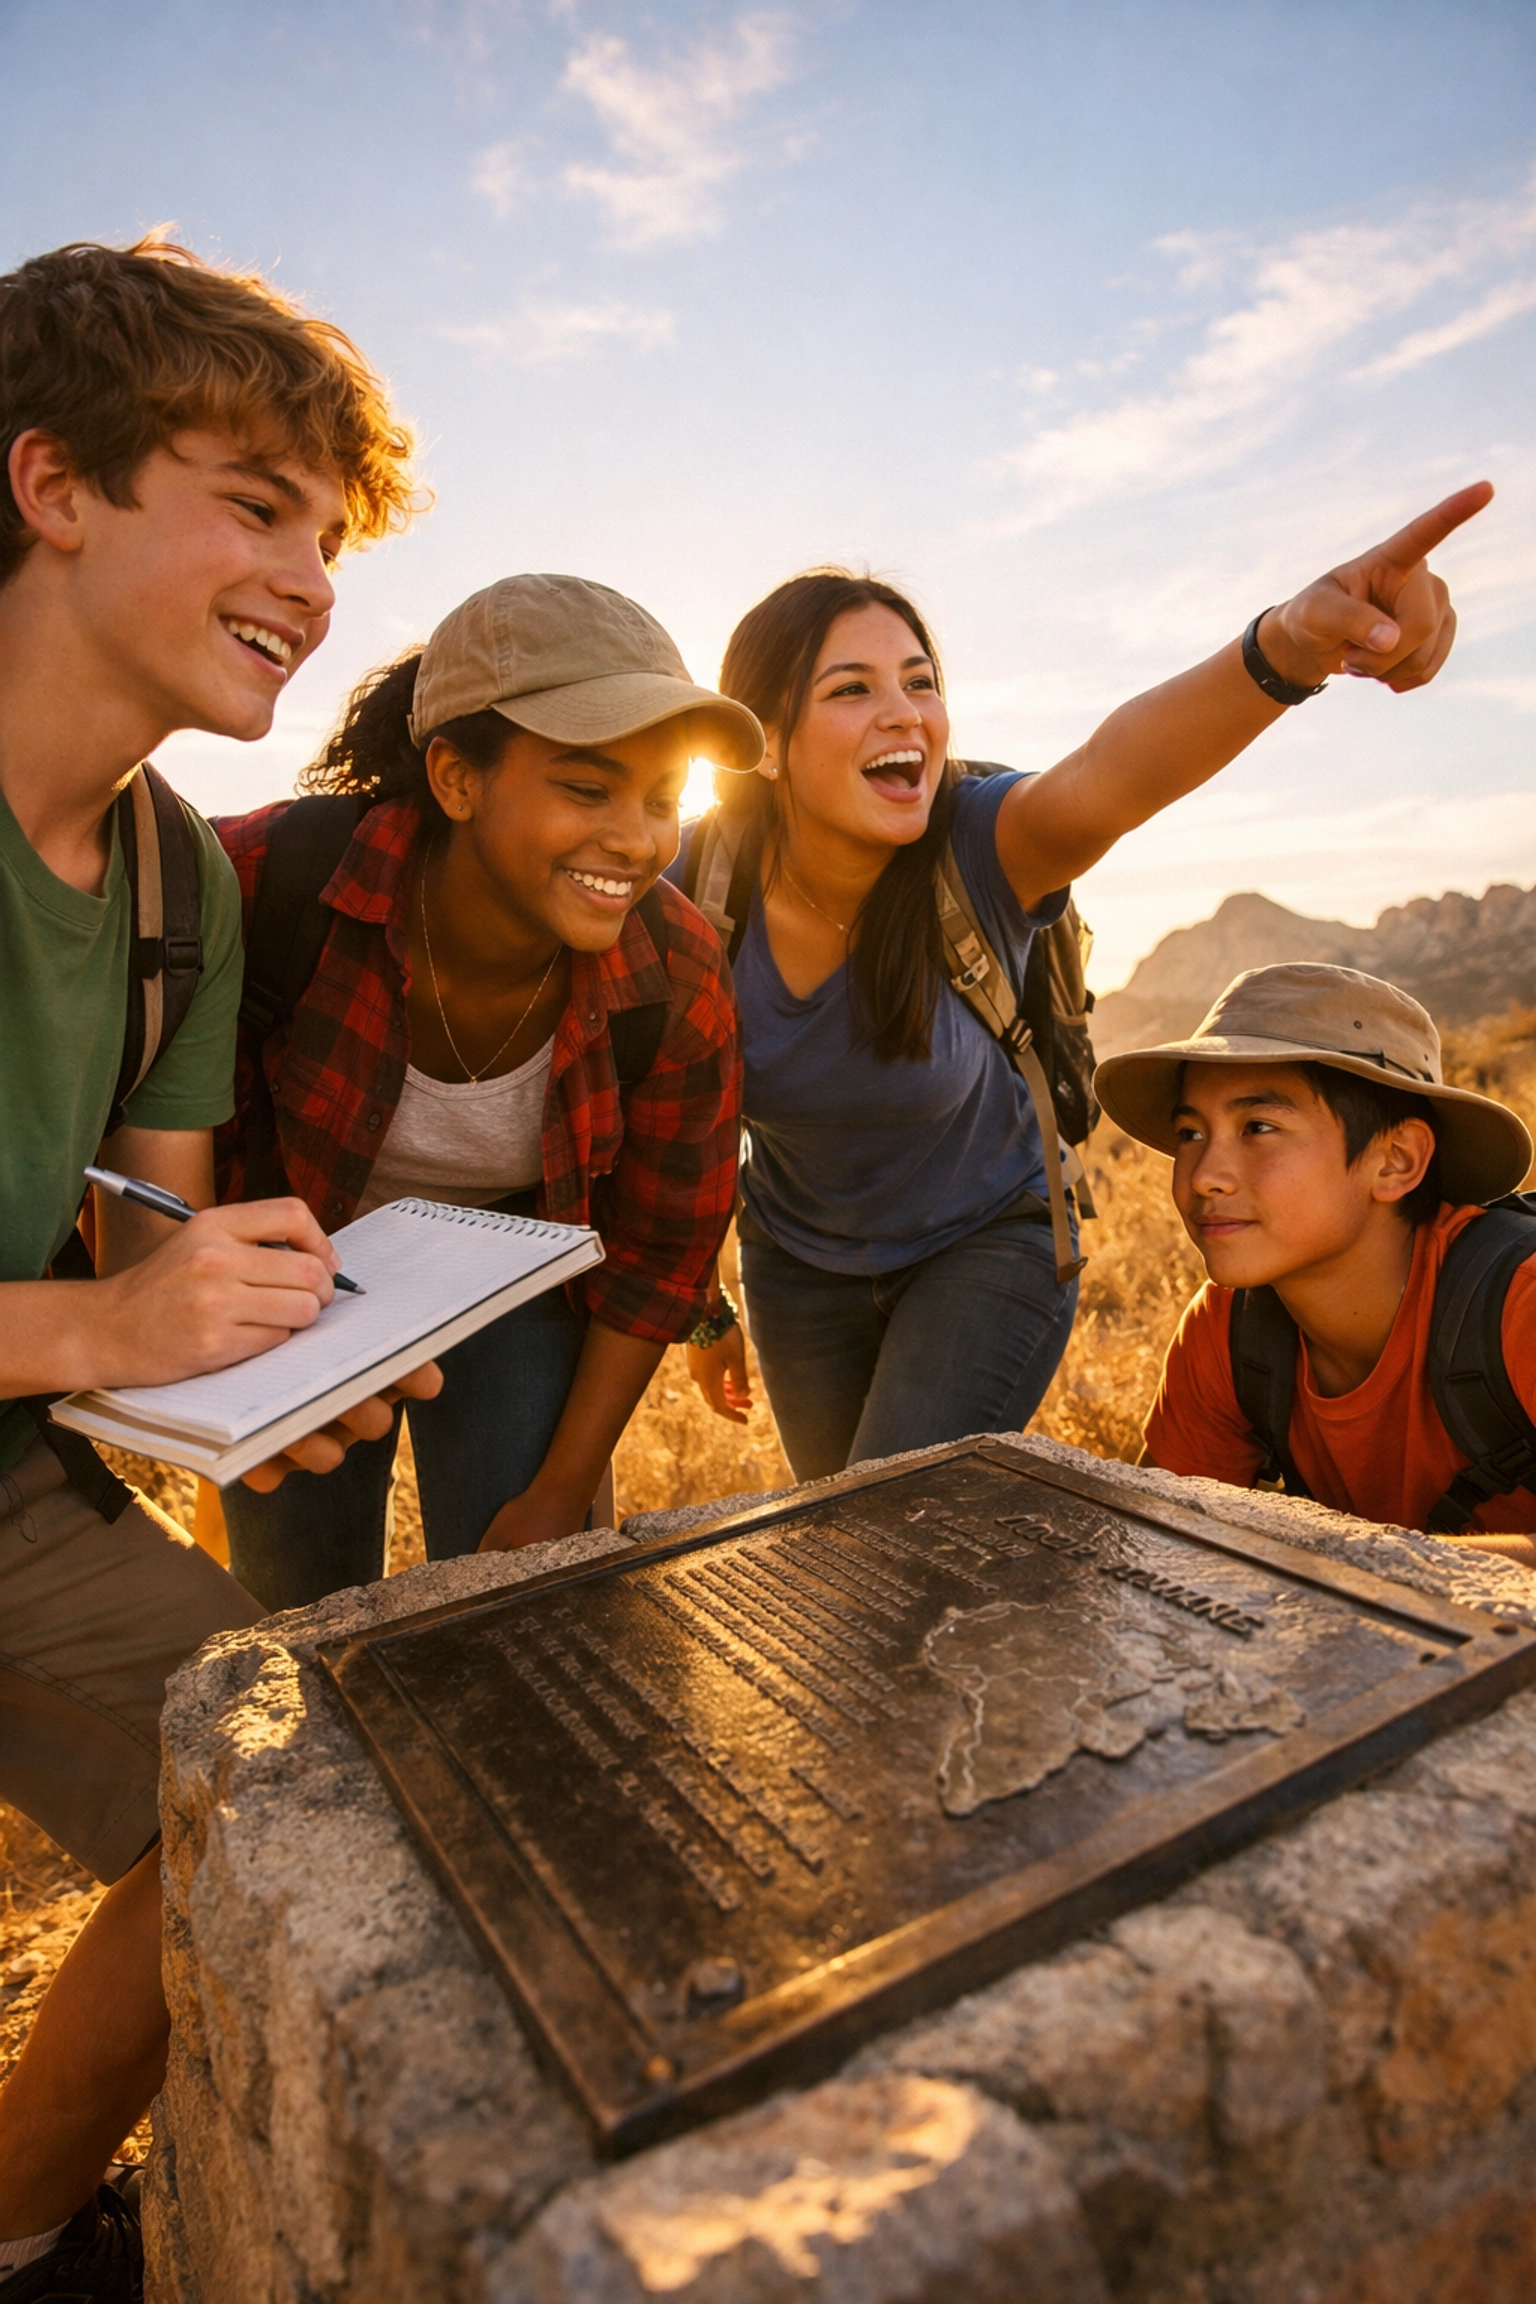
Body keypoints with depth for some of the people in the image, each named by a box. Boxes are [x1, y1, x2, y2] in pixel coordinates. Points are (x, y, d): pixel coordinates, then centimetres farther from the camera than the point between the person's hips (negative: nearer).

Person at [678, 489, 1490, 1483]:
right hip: (799, 1260, 3)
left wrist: (1292, 643, -69)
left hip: (989, 1241, -3)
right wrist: (700, 1309, 2)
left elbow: (1118, 768, -49)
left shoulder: (976, 848, -26)